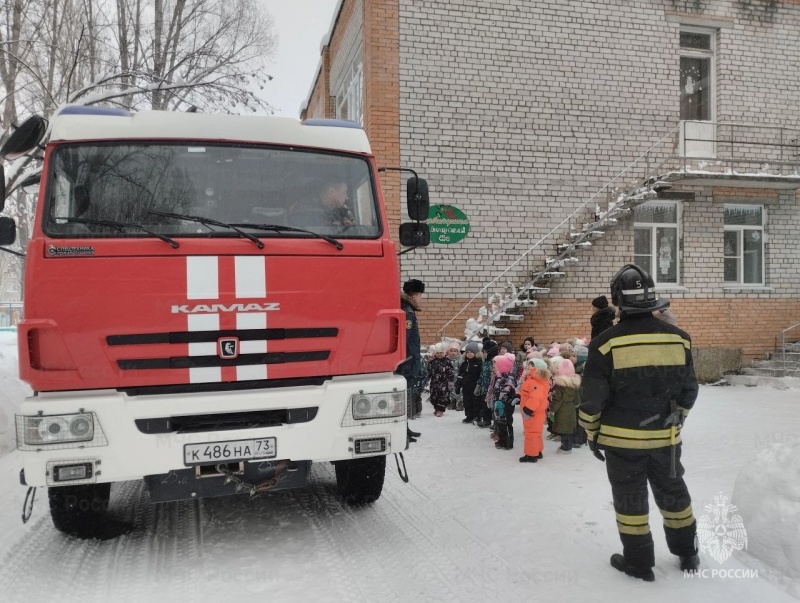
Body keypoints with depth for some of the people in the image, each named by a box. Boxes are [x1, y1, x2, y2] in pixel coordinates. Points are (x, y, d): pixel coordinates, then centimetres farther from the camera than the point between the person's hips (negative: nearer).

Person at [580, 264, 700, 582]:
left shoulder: (606, 342, -15)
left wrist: (592, 433, 3)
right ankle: (687, 554, 36)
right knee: (673, 492, 21)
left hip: (622, 438, -3)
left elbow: (592, 397, -11)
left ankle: (639, 561, 21)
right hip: (665, 436, 4)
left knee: (630, 498, 11)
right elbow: (688, 391, 6)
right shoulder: (678, 338, -4)